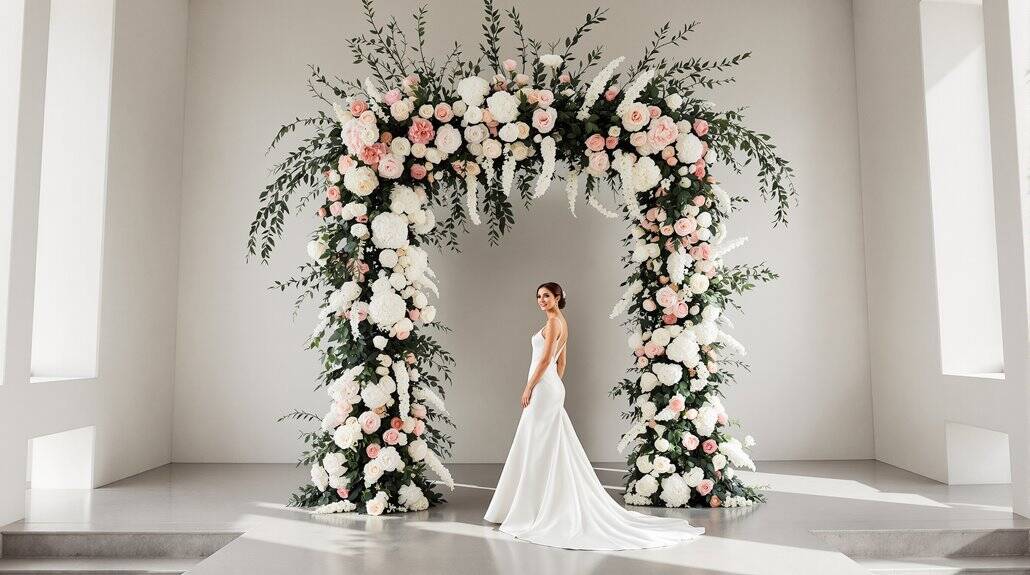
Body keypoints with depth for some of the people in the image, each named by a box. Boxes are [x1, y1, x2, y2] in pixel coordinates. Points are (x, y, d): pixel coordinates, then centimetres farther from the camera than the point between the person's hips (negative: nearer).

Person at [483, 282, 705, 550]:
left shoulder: (554, 322, -12)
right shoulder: (561, 323, 17)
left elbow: (545, 360, -18)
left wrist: (529, 387, -15)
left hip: (543, 388, -10)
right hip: (553, 387, 10)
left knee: (540, 448, -5)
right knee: (548, 449, 12)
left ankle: (537, 509, 0)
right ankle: (550, 506, 18)